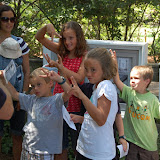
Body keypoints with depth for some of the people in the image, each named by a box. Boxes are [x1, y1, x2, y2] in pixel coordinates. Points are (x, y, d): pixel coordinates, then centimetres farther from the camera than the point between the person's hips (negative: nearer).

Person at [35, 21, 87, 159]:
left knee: (78, 147, 10)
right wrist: (47, 27, -13)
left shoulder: (84, 56, -9)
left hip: (75, 107, -4)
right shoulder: (62, 52, 4)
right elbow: (39, 37, 6)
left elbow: (79, 78, -21)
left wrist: (60, 66, -23)